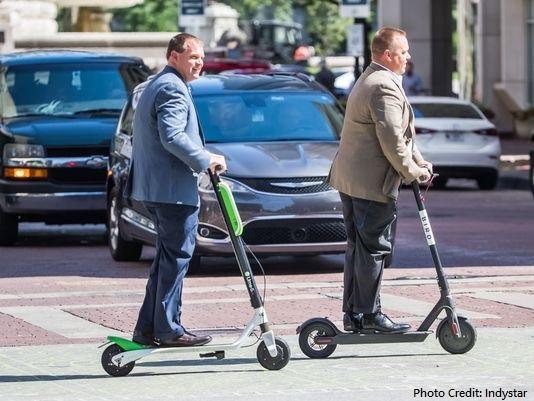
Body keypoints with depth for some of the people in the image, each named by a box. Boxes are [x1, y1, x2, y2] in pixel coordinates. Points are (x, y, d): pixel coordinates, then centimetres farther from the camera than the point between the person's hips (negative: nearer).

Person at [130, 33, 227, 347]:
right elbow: (172, 137, -25)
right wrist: (206, 160, -17)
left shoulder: (155, 86, 21)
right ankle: (169, 329, -4)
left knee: (167, 257, 15)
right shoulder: (173, 89, -14)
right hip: (173, 189, -11)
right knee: (177, 257, -6)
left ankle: (148, 328, 15)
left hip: (154, 188, 11)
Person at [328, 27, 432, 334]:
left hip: (350, 180, 11)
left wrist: (419, 161, 13)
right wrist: (413, 172, -8)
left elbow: (401, 134, 21)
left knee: (358, 247, 14)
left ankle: (353, 313, 18)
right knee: (373, 249, -4)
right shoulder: (385, 87, -17)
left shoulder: (367, 81, 19)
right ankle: (370, 315, -1)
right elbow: (392, 141, -21)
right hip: (373, 182, -11)